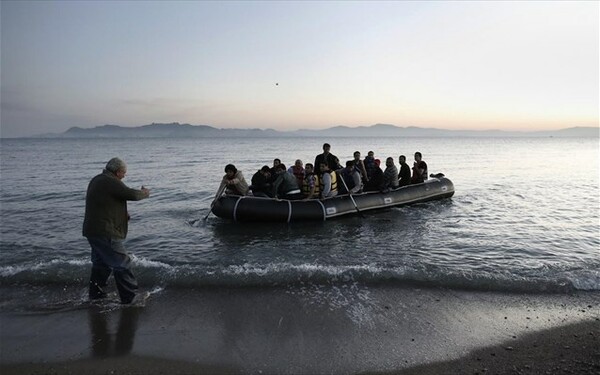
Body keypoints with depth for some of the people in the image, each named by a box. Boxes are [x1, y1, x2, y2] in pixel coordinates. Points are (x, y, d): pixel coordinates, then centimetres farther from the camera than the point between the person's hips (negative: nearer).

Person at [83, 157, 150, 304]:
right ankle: (130, 297, 3)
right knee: (122, 263, -3)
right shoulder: (111, 182, -17)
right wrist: (144, 193, 3)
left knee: (101, 262, 23)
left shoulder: (96, 180, 15)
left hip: (92, 230, 10)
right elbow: (132, 194, -16)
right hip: (105, 233, -10)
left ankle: (95, 293, 34)